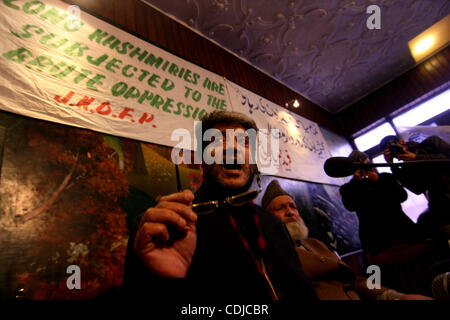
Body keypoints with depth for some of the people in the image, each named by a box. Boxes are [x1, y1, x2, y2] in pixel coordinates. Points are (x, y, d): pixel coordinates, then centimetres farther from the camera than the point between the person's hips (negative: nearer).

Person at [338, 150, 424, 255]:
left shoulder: (386, 177, 17)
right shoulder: (349, 188, 7)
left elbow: (403, 196, 3)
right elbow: (350, 206, -12)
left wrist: (378, 181, -6)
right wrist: (356, 180, -13)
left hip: (401, 230, 3)